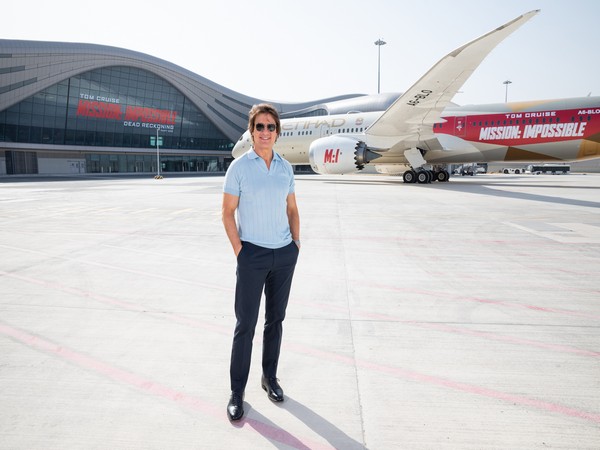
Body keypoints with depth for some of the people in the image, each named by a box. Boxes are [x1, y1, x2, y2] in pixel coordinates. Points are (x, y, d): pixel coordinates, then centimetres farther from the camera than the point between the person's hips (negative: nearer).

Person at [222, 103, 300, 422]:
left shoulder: (286, 168, 6)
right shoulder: (239, 167, -6)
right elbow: (227, 212, -5)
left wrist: (296, 243, 5)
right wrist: (238, 250, -11)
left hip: (285, 254, 4)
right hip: (253, 254, -4)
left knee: (275, 318, 14)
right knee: (246, 323, 1)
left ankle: (270, 377, 31)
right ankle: (237, 392, 15)